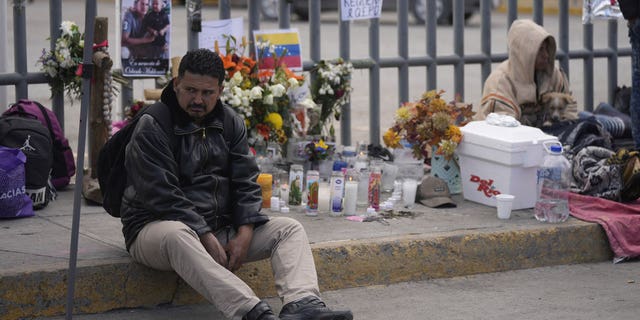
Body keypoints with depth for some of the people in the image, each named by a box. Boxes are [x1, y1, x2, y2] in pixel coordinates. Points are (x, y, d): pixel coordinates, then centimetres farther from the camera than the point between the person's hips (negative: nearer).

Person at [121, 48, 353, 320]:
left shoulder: (230, 123, 10)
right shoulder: (152, 128, -9)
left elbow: (246, 183, 6)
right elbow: (163, 196, -17)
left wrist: (244, 234, -11)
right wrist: (206, 238, -23)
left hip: (219, 229, 6)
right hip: (156, 225, -6)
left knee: (289, 229, -8)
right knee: (175, 235, -42)